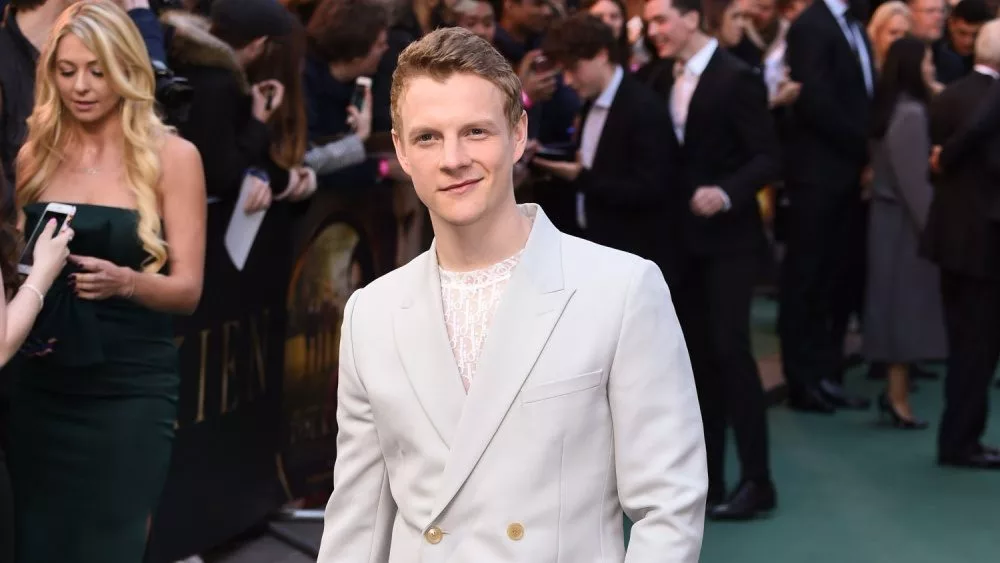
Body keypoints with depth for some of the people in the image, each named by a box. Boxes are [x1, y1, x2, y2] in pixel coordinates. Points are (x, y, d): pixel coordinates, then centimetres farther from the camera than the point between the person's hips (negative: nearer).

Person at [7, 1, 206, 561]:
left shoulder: (171, 157, -2)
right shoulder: (37, 154, 7)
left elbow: (187, 289, -5)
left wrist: (125, 282, -24)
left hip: (132, 389, -3)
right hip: (43, 385, 3)